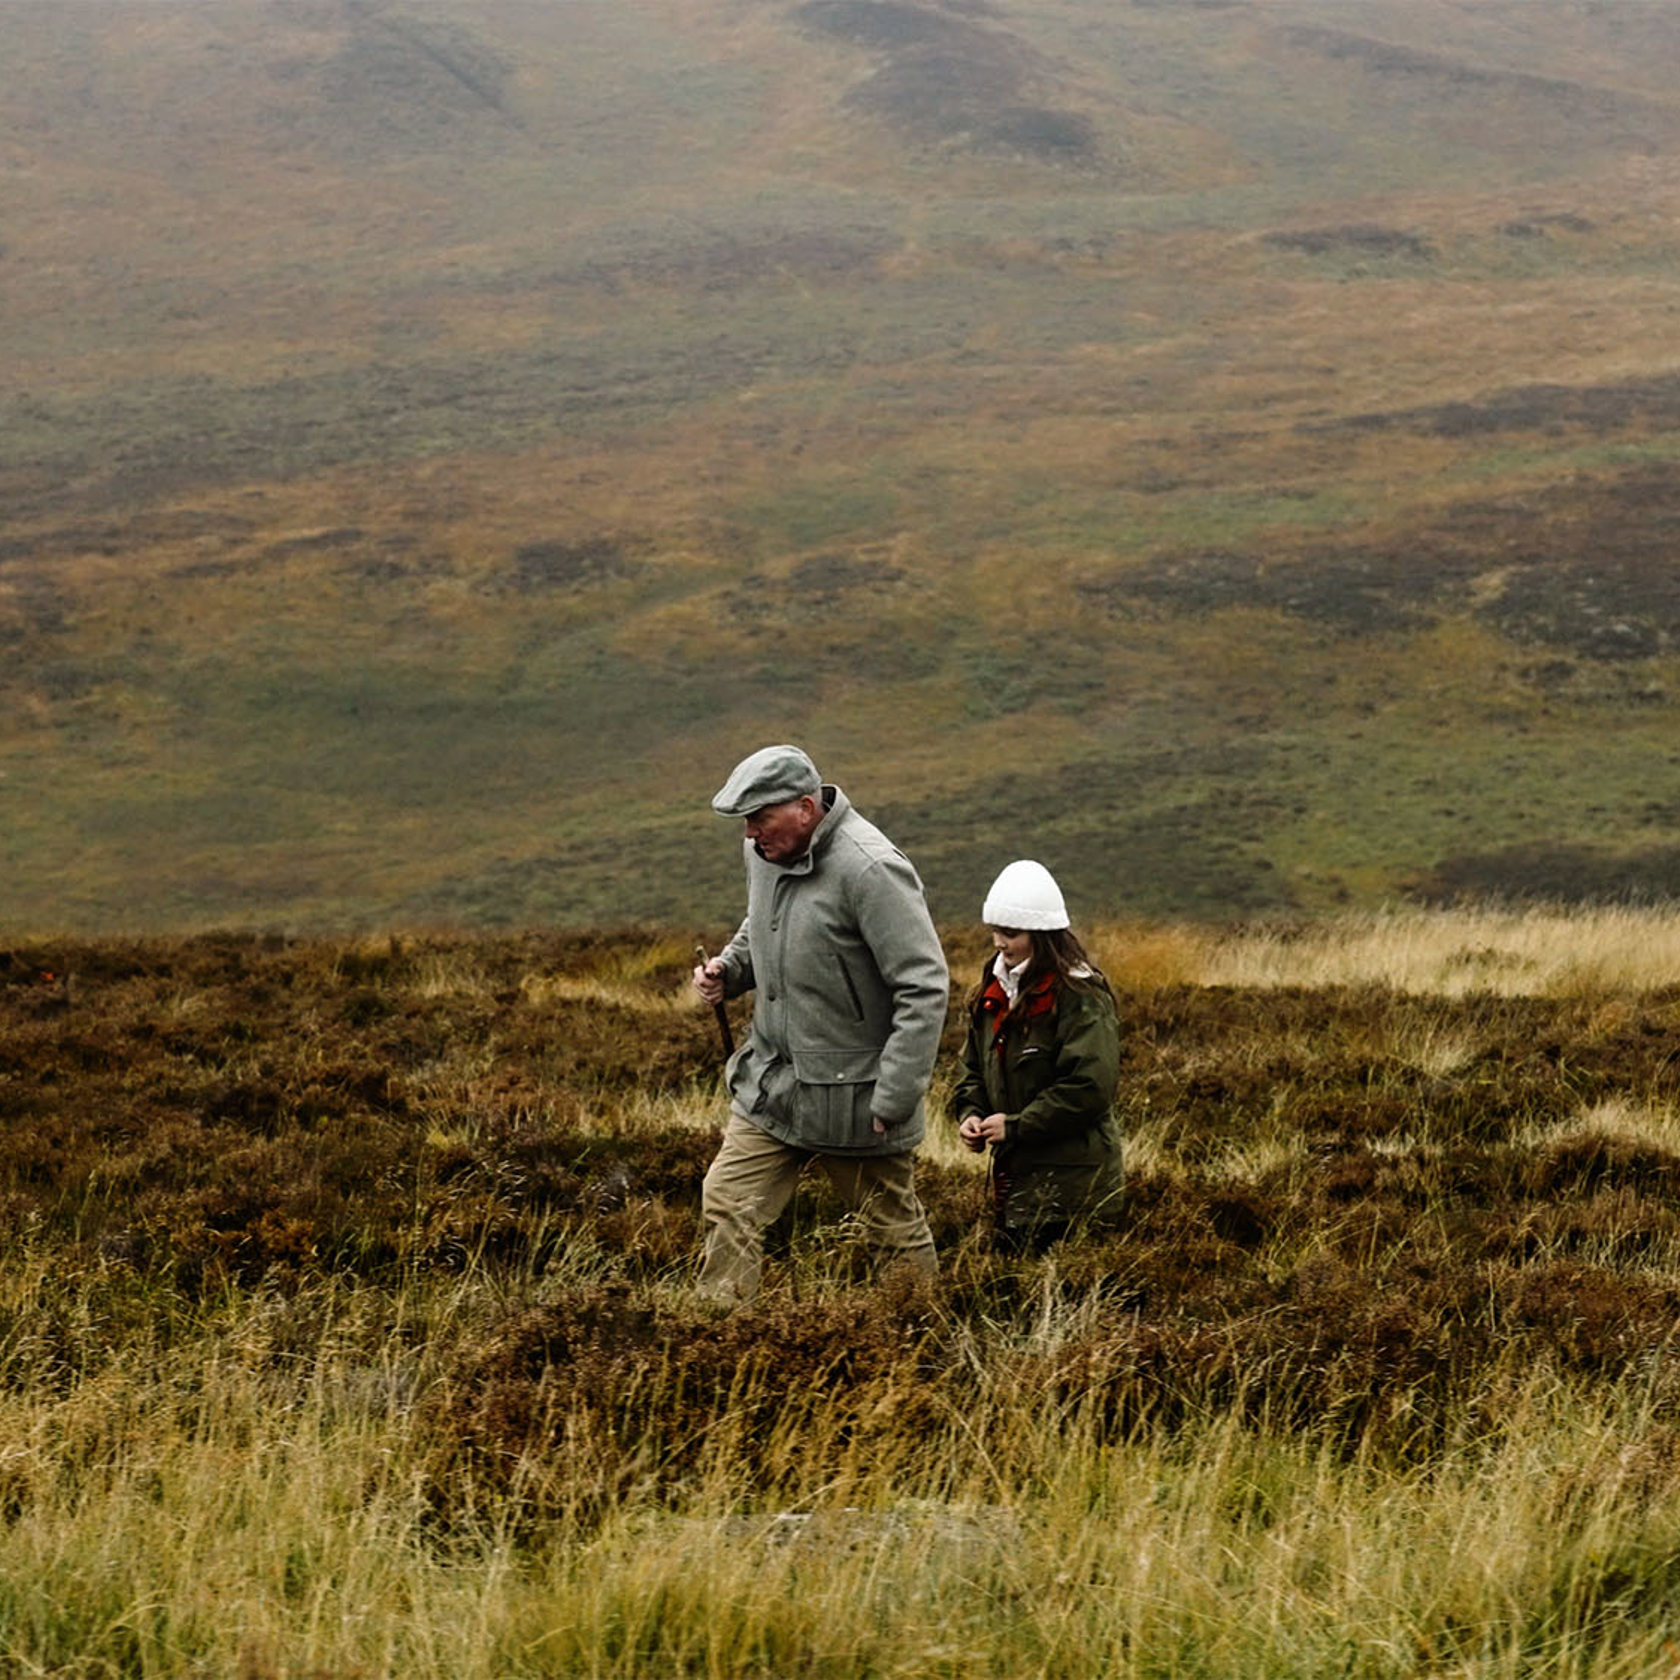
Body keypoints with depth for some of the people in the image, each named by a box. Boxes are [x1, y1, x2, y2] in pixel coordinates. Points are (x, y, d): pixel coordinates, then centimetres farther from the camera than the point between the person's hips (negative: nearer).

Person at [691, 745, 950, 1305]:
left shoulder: (870, 869, -23)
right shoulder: (765, 852, 2)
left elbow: (925, 988, -22)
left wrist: (894, 1100, -23)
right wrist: (728, 970, 1)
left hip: (853, 1094, -7)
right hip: (772, 1080, 7)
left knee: (893, 1228, 8)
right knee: (727, 1207, 0)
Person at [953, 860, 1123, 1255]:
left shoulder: (1081, 997, -12)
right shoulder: (992, 993, 13)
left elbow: (1090, 1088, -19)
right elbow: (974, 1069, 22)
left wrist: (1017, 1126, -17)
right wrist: (970, 1114, 0)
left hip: (1070, 1178, -8)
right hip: (1014, 1170, 8)